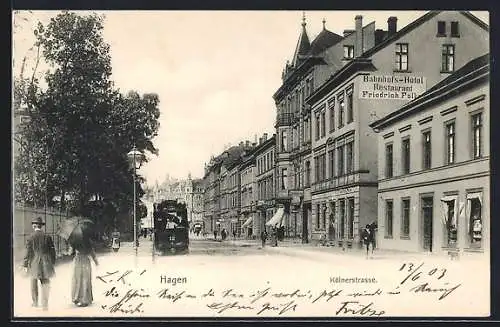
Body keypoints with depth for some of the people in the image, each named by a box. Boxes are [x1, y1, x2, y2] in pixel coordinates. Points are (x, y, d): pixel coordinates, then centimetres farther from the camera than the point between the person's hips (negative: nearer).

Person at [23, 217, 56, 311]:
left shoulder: (31, 237, -7)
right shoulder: (47, 236, -1)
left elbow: (28, 252, -6)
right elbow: (52, 250, 2)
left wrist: (26, 265, 0)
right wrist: (52, 262, 12)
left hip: (34, 264, -1)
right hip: (46, 264, 1)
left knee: (34, 283, 18)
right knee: (45, 284, 4)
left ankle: (35, 302, 27)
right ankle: (45, 305, 1)